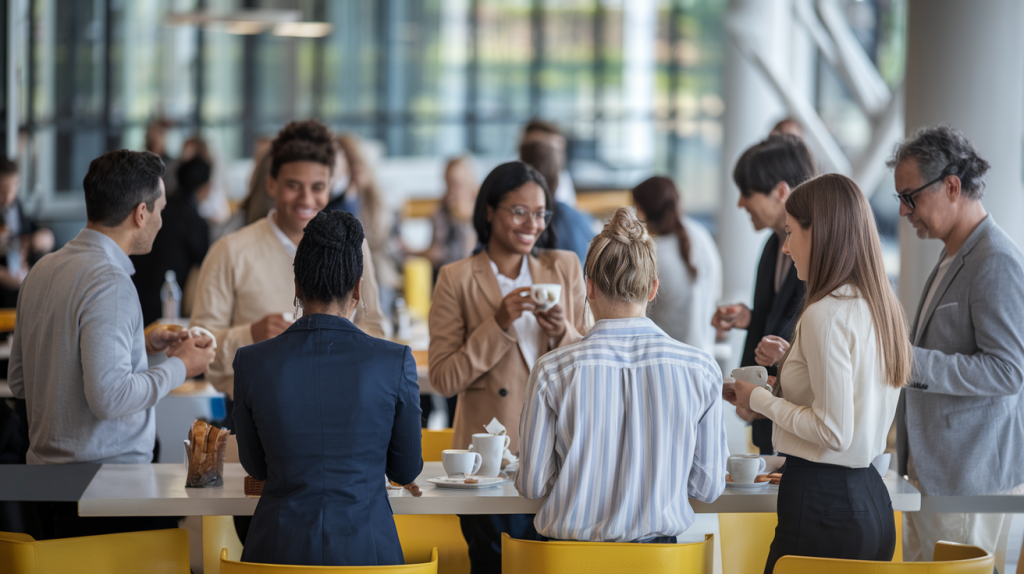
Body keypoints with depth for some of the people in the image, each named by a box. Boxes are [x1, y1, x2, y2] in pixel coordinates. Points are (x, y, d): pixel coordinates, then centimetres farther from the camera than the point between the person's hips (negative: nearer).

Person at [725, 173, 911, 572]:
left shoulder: (827, 313, -16)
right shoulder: (882, 307, 10)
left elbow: (834, 431, -18)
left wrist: (760, 400, -6)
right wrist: (791, 367, 18)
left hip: (823, 504, -9)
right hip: (872, 498, 9)